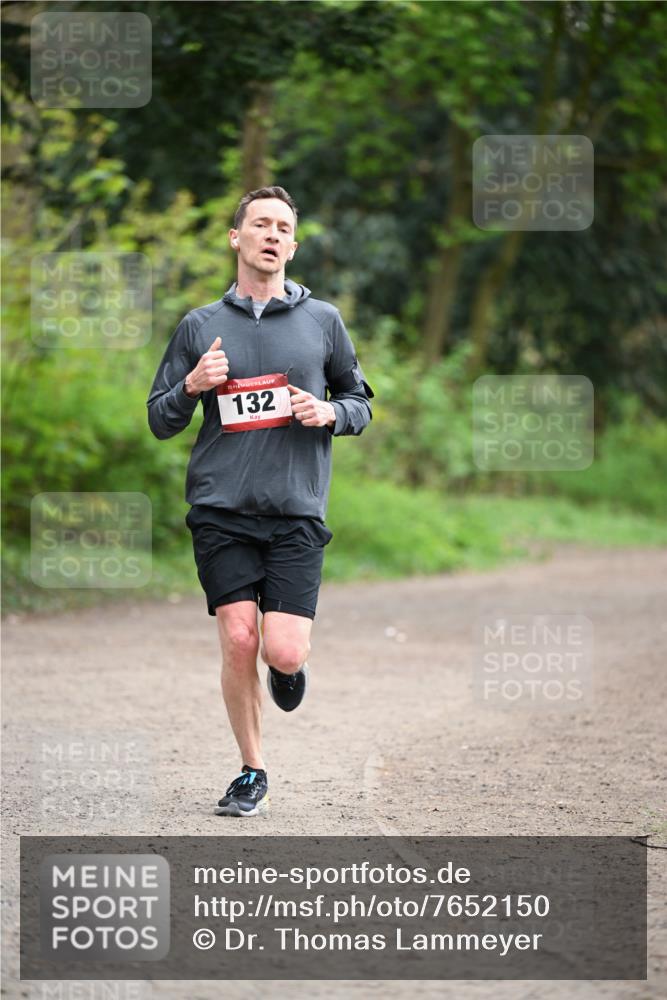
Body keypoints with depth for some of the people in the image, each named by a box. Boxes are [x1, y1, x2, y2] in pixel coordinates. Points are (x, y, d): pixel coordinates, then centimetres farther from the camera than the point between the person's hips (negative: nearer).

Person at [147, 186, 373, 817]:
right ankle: (251, 774, 11)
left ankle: (289, 665, 27)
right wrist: (191, 386, -8)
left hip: (297, 512, 0)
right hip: (221, 510, 0)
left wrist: (330, 413, -5)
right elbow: (160, 420, 12)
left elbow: (360, 402, 18)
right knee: (238, 642, -7)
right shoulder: (200, 326, 9)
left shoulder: (322, 320, 9)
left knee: (283, 653, -12)